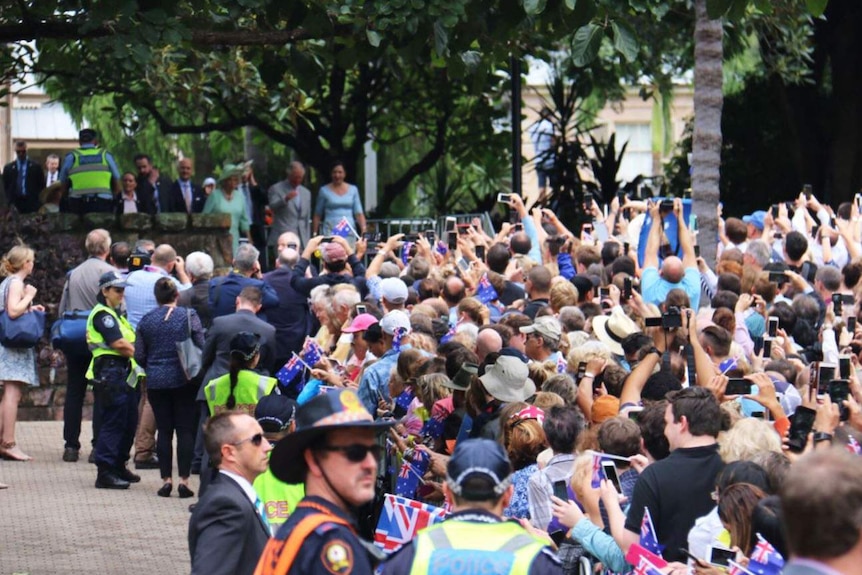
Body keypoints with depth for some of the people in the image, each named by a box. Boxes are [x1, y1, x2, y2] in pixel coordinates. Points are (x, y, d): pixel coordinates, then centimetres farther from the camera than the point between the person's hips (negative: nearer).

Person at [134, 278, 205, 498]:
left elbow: (139, 356, 3)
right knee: (185, 429, 3)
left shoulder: (146, 320, 2)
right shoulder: (188, 316, -5)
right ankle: (183, 480, -2)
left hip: (156, 381, 2)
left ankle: (166, 480, 7)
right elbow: (202, 347, -8)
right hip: (183, 380, -2)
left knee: (164, 430, 8)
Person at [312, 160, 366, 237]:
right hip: (330, 231, -2)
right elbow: (317, 215, 10)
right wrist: (314, 233, 5)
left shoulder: (353, 190, 10)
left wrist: (363, 227, -10)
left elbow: (359, 213, 7)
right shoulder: (324, 190, 5)